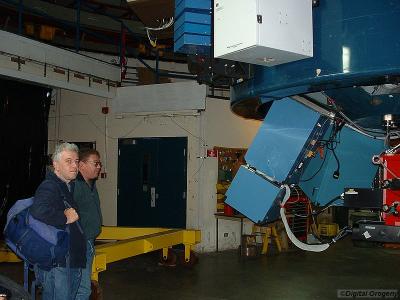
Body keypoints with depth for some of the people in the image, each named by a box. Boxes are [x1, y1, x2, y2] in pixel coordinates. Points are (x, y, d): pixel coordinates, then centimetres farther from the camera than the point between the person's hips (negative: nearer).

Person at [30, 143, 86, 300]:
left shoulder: (70, 188, 16)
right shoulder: (49, 187, -15)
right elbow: (38, 212, -37)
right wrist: (65, 218, -23)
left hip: (72, 262, 10)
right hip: (55, 264, -10)